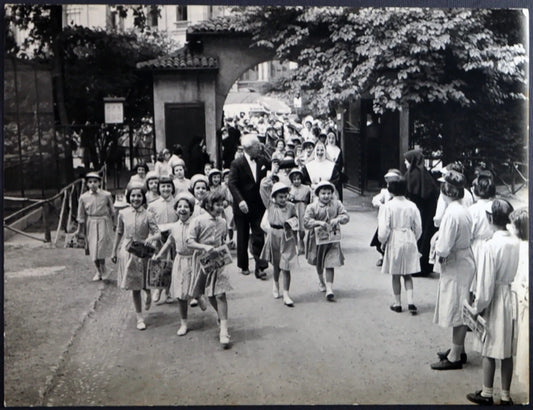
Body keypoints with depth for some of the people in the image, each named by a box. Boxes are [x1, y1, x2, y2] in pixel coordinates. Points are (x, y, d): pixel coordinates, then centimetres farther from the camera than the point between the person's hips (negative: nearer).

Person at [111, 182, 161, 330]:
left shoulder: (147, 215, -8)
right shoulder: (123, 214, -1)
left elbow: (158, 233, -10)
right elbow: (119, 233, 10)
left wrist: (151, 238, -32)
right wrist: (114, 251, 13)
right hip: (127, 251, 2)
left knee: (145, 283, 5)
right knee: (135, 287, 7)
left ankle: (149, 295, 43)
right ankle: (139, 317, 18)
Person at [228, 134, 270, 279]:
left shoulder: (262, 161, 5)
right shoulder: (237, 164, -9)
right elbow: (232, 184, -17)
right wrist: (240, 200, -28)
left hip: (258, 206, 3)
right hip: (242, 206, -3)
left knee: (259, 237, -3)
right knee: (242, 238, 9)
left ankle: (260, 267, -2)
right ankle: (243, 266, 23)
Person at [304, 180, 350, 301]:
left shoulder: (337, 204, -3)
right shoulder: (312, 207, -11)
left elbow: (346, 216, -6)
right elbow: (306, 222, -17)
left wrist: (338, 219, -27)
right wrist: (319, 223, -31)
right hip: (317, 238, 0)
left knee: (330, 263, -8)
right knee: (319, 263, 19)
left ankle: (329, 288, -6)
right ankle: (321, 281, 45)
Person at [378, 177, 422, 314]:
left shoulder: (387, 206, -13)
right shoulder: (412, 206, -3)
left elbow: (384, 229, -14)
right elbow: (418, 228, 3)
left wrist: (382, 241, 4)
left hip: (394, 241, -3)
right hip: (409, 241, 3)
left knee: (395, 275, 11)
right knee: (407, 275, 14)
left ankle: (397, 303, 18)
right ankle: (410, 302, 3)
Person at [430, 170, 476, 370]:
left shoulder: (451, 213, -22)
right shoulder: (465, 211, 5)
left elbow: (444, 247, -24)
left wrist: (439, 254, -3)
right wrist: (442, 250, 3)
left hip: (454, 266, -9)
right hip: (465, 261, 9)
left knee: (456, 311, 0)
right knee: (459, 310, 19)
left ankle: (454, 357, 11)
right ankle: (458, 350, 32)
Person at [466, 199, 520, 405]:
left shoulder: (492, 245, -19)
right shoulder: (518, 243, -7)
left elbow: (486, 282, -16)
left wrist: (478, 307, -5)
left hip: (495, 302, -4)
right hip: (514, 300, 4)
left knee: (490, 349, 10)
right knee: (508, 349, 14)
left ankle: (487, 394, 22)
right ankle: (505, 396, 24)